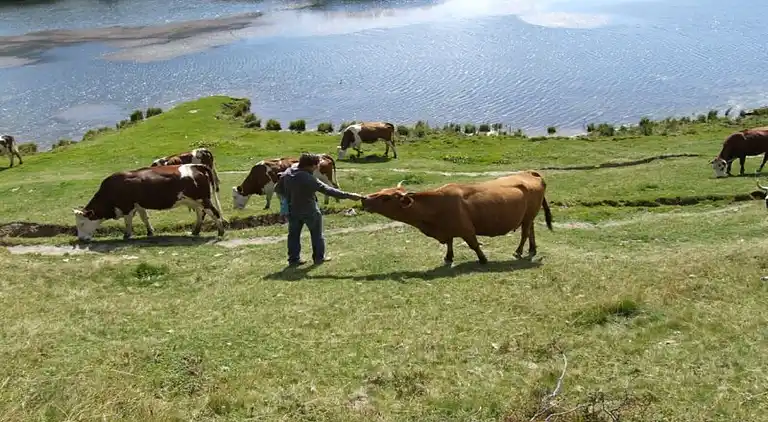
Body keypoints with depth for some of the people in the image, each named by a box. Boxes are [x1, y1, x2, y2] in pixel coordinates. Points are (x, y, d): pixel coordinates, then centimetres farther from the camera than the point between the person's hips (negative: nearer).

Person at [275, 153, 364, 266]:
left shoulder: (288, 173, -7)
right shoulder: (308, 178, -28)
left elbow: (278, 189, 3)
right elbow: (328, 190, -28)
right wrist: (348, 195, -26)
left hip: (293, 211, 6)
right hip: (310, 211, -5)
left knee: (294, 234, 16)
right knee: (317, 235, 14)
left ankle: (294, 259, 20)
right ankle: (319, 257, 22)